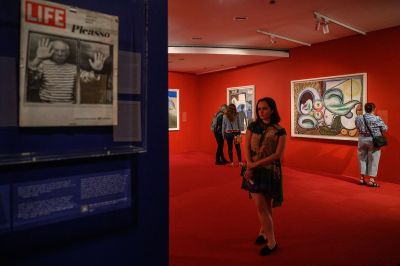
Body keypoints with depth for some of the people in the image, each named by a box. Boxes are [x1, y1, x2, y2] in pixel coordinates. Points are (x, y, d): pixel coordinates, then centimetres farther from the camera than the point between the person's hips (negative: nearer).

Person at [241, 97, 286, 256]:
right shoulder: (253, 126, 1)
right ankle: (271, 242, 16)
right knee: (260, 205, 2)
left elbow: (278, 154, -12)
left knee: (267, 205, 7)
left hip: (270, 171, -1)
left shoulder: (279, 131, -7)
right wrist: (249, 166, -18)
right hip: (254, 170, 2)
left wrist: (255, 164, -18)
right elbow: (247, 147, -3)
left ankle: (263, 231, 26)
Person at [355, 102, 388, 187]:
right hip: (373, 140, -4)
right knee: (373, 160, 4)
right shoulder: (377, 119, -13)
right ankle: (371, 180, 6)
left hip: (362, 139, 4)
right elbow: (385, 129, -5)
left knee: (362, 158, 13)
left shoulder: (358, 118, -2)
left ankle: (362, 178, 17)